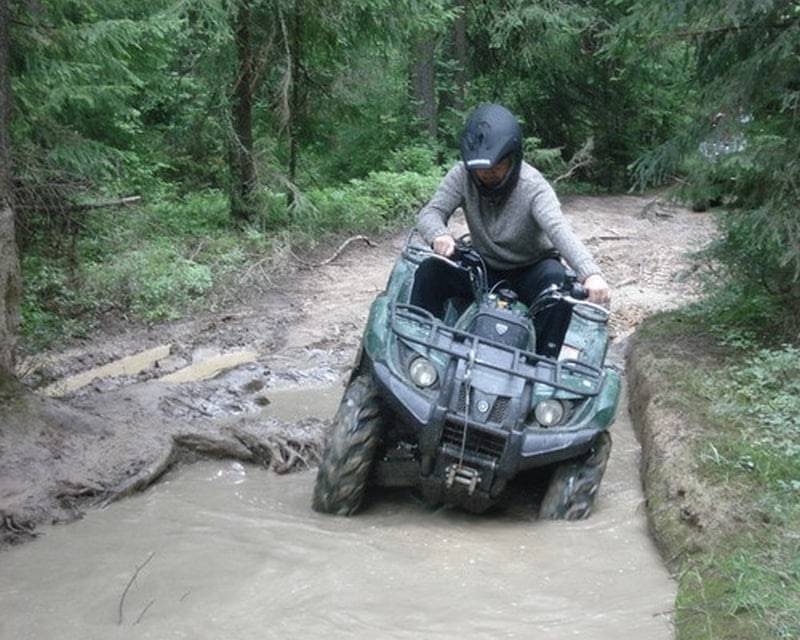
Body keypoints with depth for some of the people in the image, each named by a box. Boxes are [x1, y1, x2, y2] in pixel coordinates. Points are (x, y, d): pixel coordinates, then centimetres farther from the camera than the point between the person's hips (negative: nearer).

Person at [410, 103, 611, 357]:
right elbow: (430, 213, -22)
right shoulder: (462, 176, -15)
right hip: (484, 268, 3)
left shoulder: (533, 187, -26)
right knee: (429, 270, -22)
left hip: (531, 271, -2)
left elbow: (559, 229, -42)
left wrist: (591, 273, -61)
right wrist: (439, 234, -49)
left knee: (558, 282, -35)